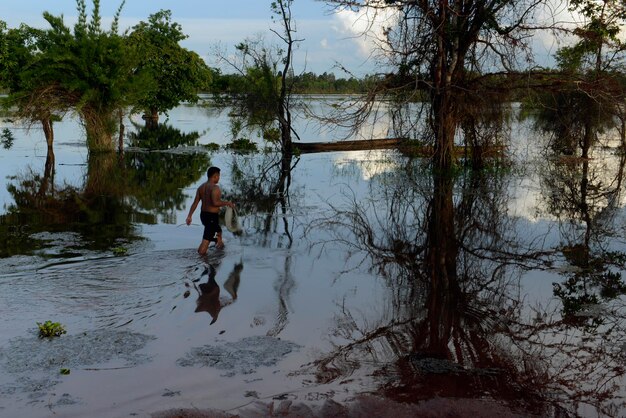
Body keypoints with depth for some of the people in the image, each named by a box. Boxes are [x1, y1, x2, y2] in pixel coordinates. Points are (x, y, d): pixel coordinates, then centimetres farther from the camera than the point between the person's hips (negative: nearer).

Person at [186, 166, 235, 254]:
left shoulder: (201, 187, 8)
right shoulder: (215, 188, -17)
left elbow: (195, 203, 6)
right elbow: (215, 202, -30)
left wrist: (189, 216, 7)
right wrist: (227, 203, -16)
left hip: (203, 215, 9)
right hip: (212, 216, -9)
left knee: (218, 230, 31)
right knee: (207, 238, -9)